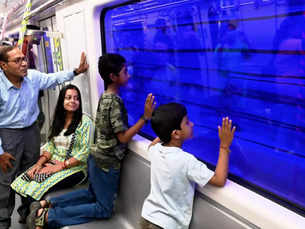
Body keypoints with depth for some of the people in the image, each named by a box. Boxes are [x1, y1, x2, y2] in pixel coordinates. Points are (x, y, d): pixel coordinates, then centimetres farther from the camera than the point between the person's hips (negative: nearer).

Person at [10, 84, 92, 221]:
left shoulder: (85, 121, -8)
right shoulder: (58, 120, 12)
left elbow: (85, 153, -13)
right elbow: (50, 146, 12)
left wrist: (60, 166, -16)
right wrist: (39, 164, -5)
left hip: (75, 168, -6)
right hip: (53, 163, 6)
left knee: (40, 186, -25)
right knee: (21, 182, -16)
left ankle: (27, 212, 3)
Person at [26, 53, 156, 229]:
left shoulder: (105, 97, 7)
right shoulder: (115, 101, -22)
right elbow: (123, 137, -21)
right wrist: (146, 117, -23)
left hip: (97, 157, 9)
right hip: (107, 162, -9)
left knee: (93, 194, 27)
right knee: (104, 210, 5)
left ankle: (47, 204, 18)